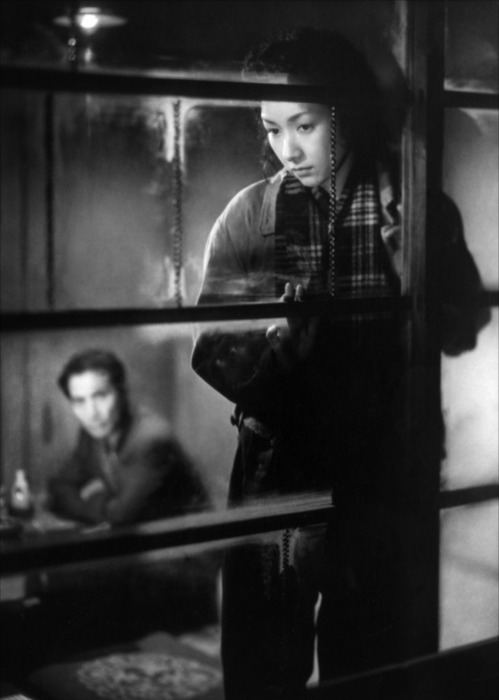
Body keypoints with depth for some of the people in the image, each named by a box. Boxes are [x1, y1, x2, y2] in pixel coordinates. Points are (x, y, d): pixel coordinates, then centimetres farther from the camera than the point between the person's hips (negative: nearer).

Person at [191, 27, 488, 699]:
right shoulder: (252, 212, -1)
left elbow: (459, 330, -2)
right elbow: (210, 349, -5)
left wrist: (404, 248, -16)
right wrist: (270, 343, -26)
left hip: (381, 474, 1)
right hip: (277, 464, 0)